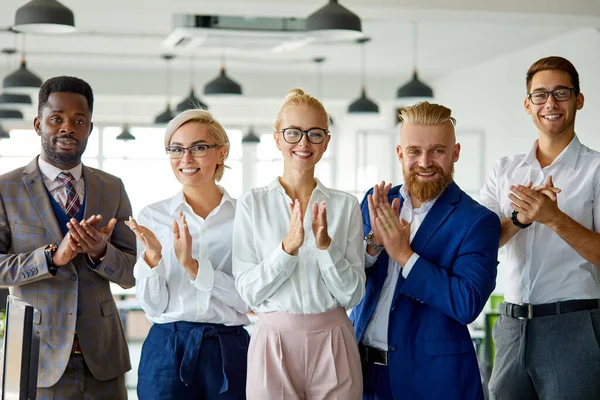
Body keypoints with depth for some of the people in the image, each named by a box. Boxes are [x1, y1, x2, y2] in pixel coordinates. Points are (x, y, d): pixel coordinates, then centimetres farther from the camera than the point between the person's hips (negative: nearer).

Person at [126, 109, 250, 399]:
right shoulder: (152, 217, 0)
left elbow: (248, 299, -8)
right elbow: (153, 306, -2)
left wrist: (192, 265, -18)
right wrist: (152, 256, -19)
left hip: (230, 351, 0)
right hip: (166, 350, 0)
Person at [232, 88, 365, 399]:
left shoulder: (346, 206, 1)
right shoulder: (252, 204, -1)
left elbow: (352, 295, -2)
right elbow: (248, 291, -6)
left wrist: (325, 245, -17)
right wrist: (288, 247, -19)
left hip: (332, 343, 1)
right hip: (274, 341, -1)